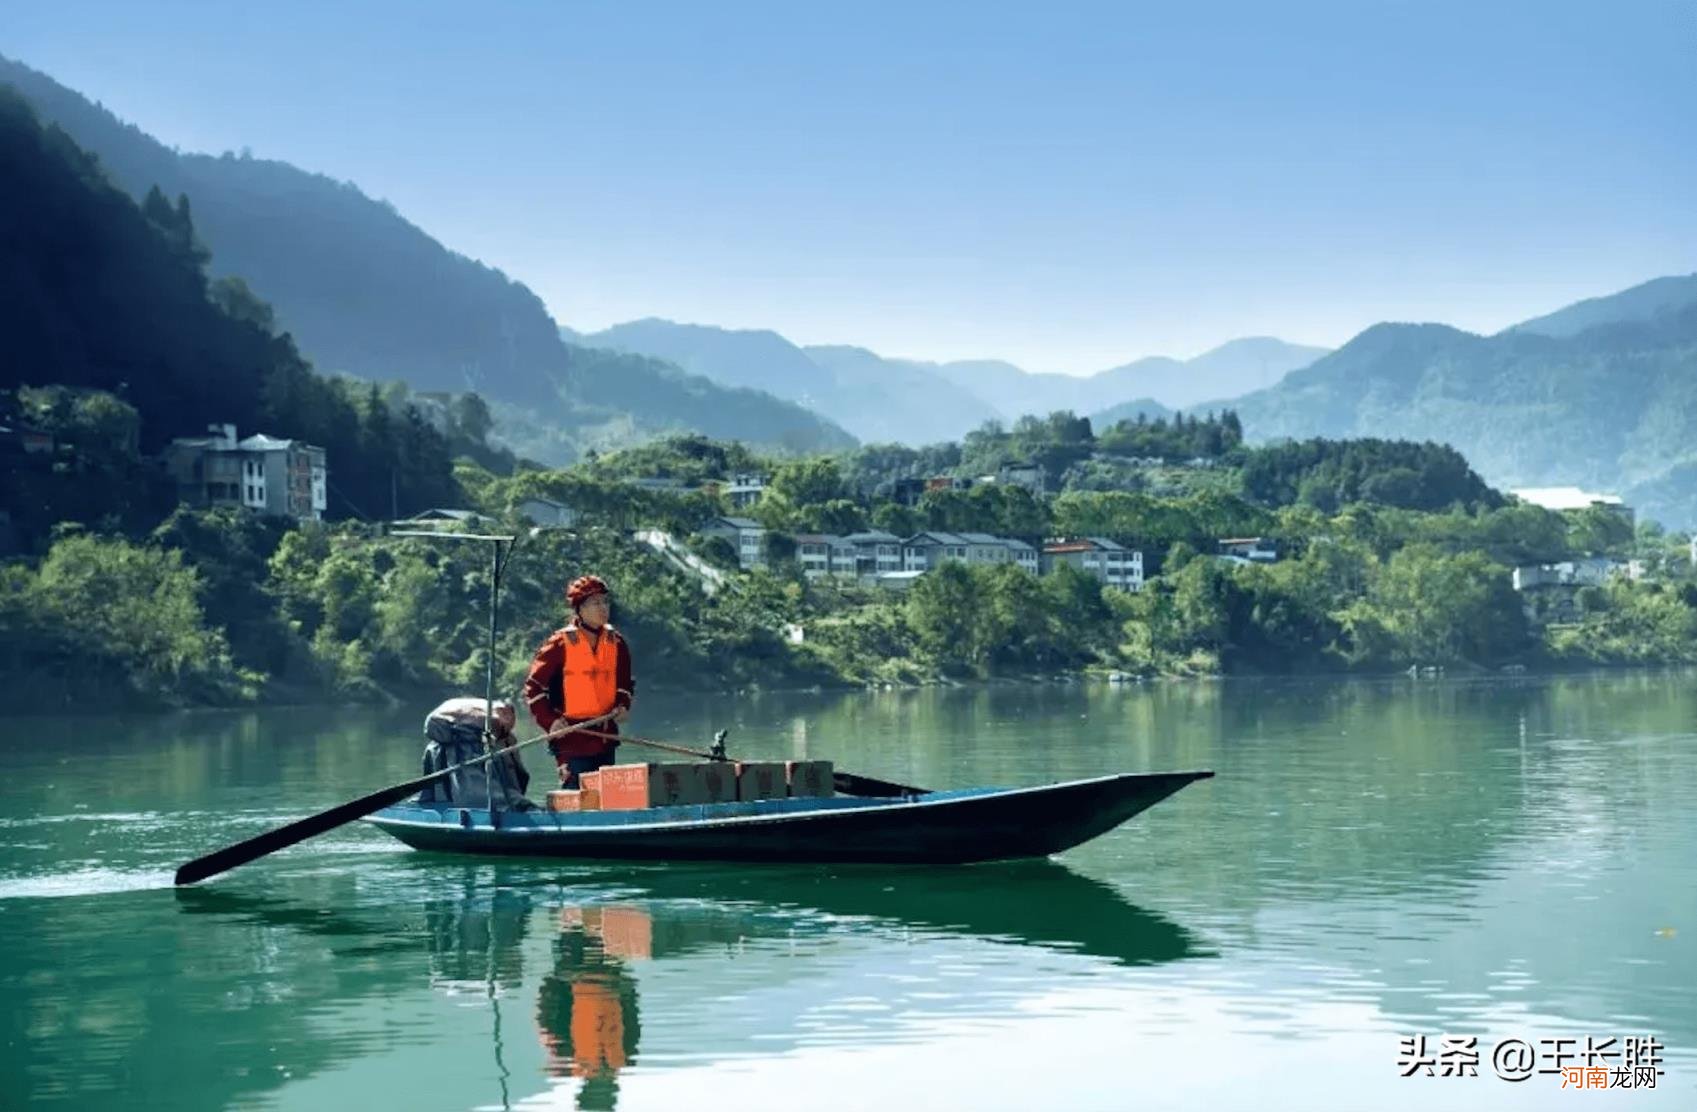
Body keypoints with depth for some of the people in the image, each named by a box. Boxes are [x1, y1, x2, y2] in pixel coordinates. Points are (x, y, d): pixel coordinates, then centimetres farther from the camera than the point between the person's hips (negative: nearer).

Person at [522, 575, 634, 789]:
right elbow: (533, 686, -6)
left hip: (605, 737, 6)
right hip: (572, 739, -6)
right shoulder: (560, 644, -8)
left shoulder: (616, 642, 8)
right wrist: (550, 721, -15)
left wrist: (622, 705, 2)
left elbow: (625, 682, 21)